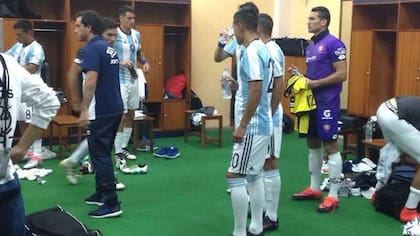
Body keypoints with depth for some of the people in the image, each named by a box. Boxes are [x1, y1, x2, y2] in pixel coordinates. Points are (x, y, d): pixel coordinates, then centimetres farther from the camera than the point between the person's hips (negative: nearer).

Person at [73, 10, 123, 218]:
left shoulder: (92, 48, -13)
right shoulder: (109, 48, 15)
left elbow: (91, 80, -23)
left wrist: (84, 110, -21)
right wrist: (84, 102, 28)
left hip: (101, 111, -9)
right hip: (114, 108, 9)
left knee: (99, 156, -5)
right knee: (103, 154, 18)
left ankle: (111, 204, -3)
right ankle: (102, 193, 26)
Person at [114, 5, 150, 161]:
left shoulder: (137, 35, 9)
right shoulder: (114, 35, -12)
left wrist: (145, 62, 4)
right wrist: (120, 62, -26)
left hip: (133, 79, 7)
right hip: (119, 81, -7)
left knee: (130, 115, 12)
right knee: (121, 115, -8)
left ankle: (124, 148, 23)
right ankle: (118, 152, 0)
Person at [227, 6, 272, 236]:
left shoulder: (251, 51, -18)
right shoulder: (260, 48, 12)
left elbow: (256, 90, -25)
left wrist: (242, 126, -22)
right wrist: (235, 84, 20)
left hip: (252, 127, -10)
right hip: (260, 125, 10)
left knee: (235, 176, -5)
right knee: (253, 175, 15)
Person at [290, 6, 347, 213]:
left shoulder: (333, 44, -11)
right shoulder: (310, 47, 15)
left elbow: (342, 74, -17)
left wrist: (314, 83, -18)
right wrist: (300, 74, 4)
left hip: (327, 102, -9)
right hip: (311, 101, 9)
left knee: (330, 146, -5)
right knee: (312, 144, 13)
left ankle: (333, 196, 1)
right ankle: (314, 189, 25)